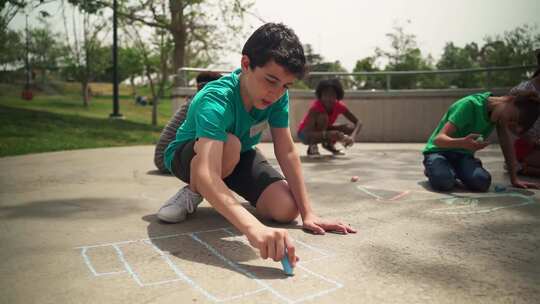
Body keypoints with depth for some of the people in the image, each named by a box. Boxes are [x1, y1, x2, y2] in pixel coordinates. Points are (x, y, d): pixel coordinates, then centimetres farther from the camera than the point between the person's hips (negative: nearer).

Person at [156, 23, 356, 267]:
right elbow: (207, 175, -53)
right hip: (188, 155, -4)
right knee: (229, 146, -40)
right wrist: (254, 228, -67)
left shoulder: (278, 96, -21)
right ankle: (192, 194, -8)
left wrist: (307, 213, -23)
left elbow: (287, 152, -18)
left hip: (239, 157, 5)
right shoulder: (216, 100, -39)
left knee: (286, 209, -17)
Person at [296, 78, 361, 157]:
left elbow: (358, 123, -15)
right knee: (323, 116, -34)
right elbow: (308, 134, -40)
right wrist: (327, 134, -56)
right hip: (305, 134, -5)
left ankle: (329, 144, 7)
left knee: (351, 127, -14)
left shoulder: (339, 106, -18)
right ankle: (312, 147, -19)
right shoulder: (315, 107, -31)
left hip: (322, 131, 5)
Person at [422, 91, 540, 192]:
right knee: (443, 182, -38)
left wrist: (514, 179, 3)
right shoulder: (470, 104, -25)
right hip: (439, 151, -5)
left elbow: (506, 144, 6)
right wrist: (463, 143, -51)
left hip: (463, 154, 5)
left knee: (482, 182, -29)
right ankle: (432, 169, -2)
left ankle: (455, 171, 5)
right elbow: (439, 139, -31)